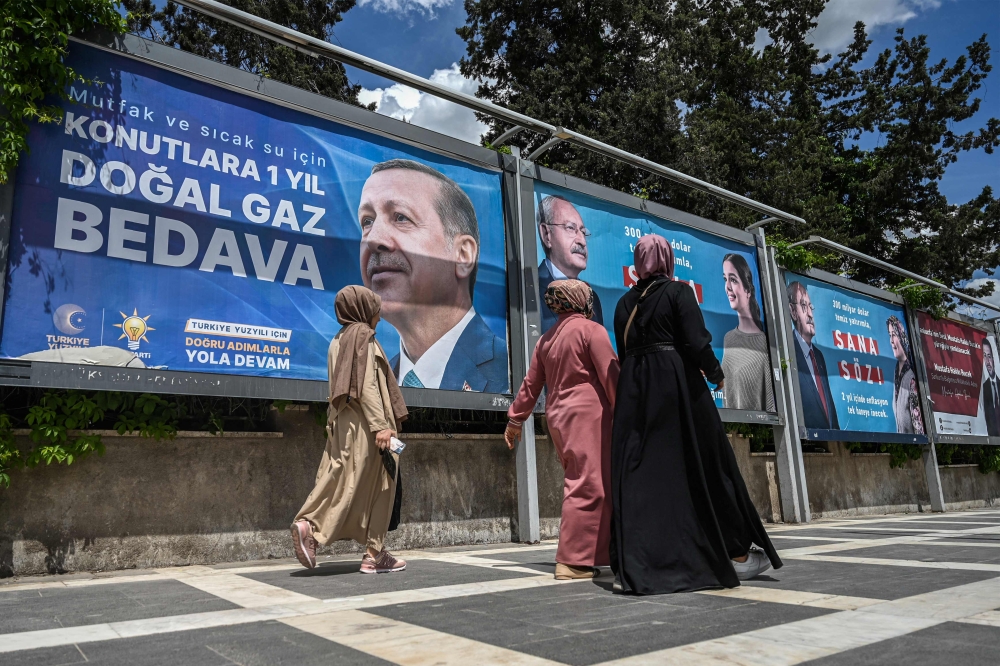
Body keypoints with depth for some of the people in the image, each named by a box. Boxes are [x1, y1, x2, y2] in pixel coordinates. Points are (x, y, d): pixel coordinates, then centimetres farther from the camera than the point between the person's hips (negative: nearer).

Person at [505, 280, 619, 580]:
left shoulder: (547, 338, 15)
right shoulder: (591, 330, -5)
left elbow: (531, 383, 15)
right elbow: (610, 376, -9)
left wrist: (515, 418, 21)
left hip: (558, 417, 7)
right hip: (588, 415, -7)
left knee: (578, 484, 14)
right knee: (588, 486, -5)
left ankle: (577, 555, 20)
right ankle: (572, 561, -4)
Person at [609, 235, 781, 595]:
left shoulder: (625, 303, 12)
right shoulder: (679, 291, -2)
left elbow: (624, 352, 11)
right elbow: (696, 343, -11)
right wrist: (716, 374, 5)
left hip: (634, 389, 4)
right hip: (678, 385, -4)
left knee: (637, 470, 2)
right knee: (707, 466, 6)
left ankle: (631, 566, -2)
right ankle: (737, 555, 17)